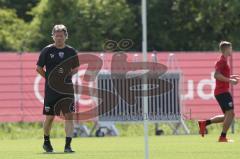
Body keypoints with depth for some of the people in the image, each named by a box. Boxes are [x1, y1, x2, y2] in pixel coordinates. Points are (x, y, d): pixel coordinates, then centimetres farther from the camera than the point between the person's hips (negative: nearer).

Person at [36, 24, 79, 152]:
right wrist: (49, 78, -1)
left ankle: (68, 145, -9)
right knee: (49, 117, 5)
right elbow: (39, 68, 5)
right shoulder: (47, 51, -1)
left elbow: (75, 68, 16)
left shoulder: (71, 51, 5)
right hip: (51, 89, -1)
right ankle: (46, 141, 28)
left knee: (69, 115, -10)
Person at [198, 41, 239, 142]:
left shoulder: (223, 61, 20)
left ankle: (204, 123, 11)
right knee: (230, 113, -14)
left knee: (228, 116, 12)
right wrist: (229, 80, -24)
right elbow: (216, 75, -24)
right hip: (222, 91, -10)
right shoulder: (222, 61, -11)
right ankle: (223, 137, -14)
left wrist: (231, 77, 20)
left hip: (221, 91, 10)